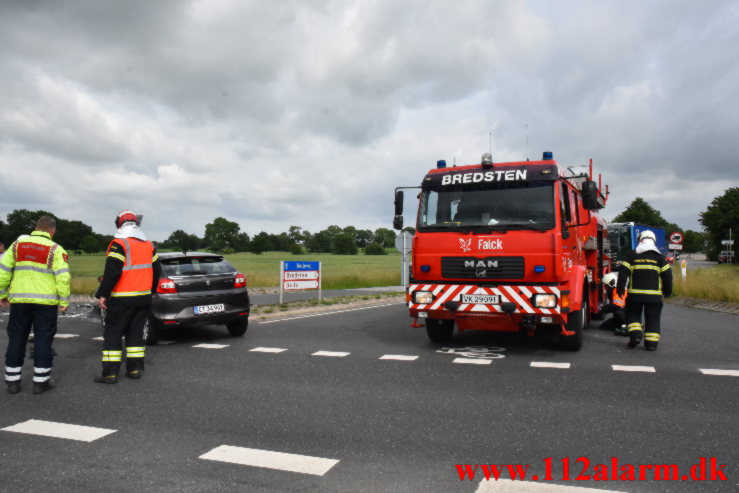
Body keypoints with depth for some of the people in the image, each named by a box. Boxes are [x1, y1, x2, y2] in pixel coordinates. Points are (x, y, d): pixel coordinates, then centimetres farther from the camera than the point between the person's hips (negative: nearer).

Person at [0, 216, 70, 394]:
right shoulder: (55, 249, -6)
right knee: (43, 340, 5)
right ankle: (41, 381, 9)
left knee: (16, 339, 13)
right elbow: (63, 277, -13)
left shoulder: (17, 244, 6)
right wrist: (64, 301, -6)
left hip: (19, 300, 4)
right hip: (46, 302, -3)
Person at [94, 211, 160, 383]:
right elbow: (155, 271, 16)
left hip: (122, 299, -6)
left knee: (113, 334, 1)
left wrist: (102, 294, -12)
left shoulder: (119, 244, -12)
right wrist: (150, 291, 27)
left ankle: (110, 373, 1)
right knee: (136, 333, 13)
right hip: (144, 298, 6)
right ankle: (135, 369, 14)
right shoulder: (149, 245, 10)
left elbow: (112, 272, -18)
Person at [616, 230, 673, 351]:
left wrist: (620, 288, 4)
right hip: (654, 294, 1)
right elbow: (667, 274, 4)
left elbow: (623, 272, -2)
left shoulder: (632, 255, 2)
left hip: (635, 293, -1)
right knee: (653, 318, 8)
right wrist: (667, 291, 15)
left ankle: (635, 334, -4)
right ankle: (651, 342, 6)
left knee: (633, 315, 15)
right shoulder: (659, 256, 4)